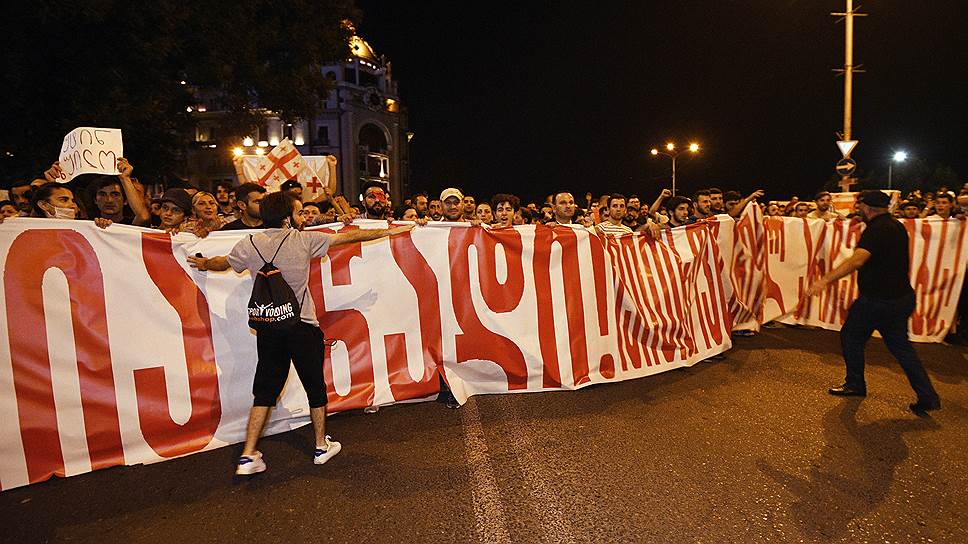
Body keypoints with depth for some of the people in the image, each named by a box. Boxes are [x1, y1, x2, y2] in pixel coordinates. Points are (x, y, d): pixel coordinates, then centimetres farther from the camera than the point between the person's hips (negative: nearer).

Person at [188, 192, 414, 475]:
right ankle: (322, 446, 26)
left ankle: (248, 456, 11)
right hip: (302, 326, -3)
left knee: (265, 391, 13)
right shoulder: (303, 239, -8)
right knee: (315, 387, 12)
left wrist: (204, 264, 45)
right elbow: (348, 236, -3)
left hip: (267, 327, 4)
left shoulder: (249, 244, 2)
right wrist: (388, 231, 7)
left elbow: (222, 263, 21)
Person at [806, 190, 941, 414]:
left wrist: (825, 280, -39)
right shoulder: (896, 226, 10)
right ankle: (928, 397, 16)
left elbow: (857, 260, -34)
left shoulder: (877, 229, -20)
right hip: (901, 297, 9)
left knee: (851, 337, 9)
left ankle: (855, 385, 21)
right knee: (900, 345, 16)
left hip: (878, 300, -9)